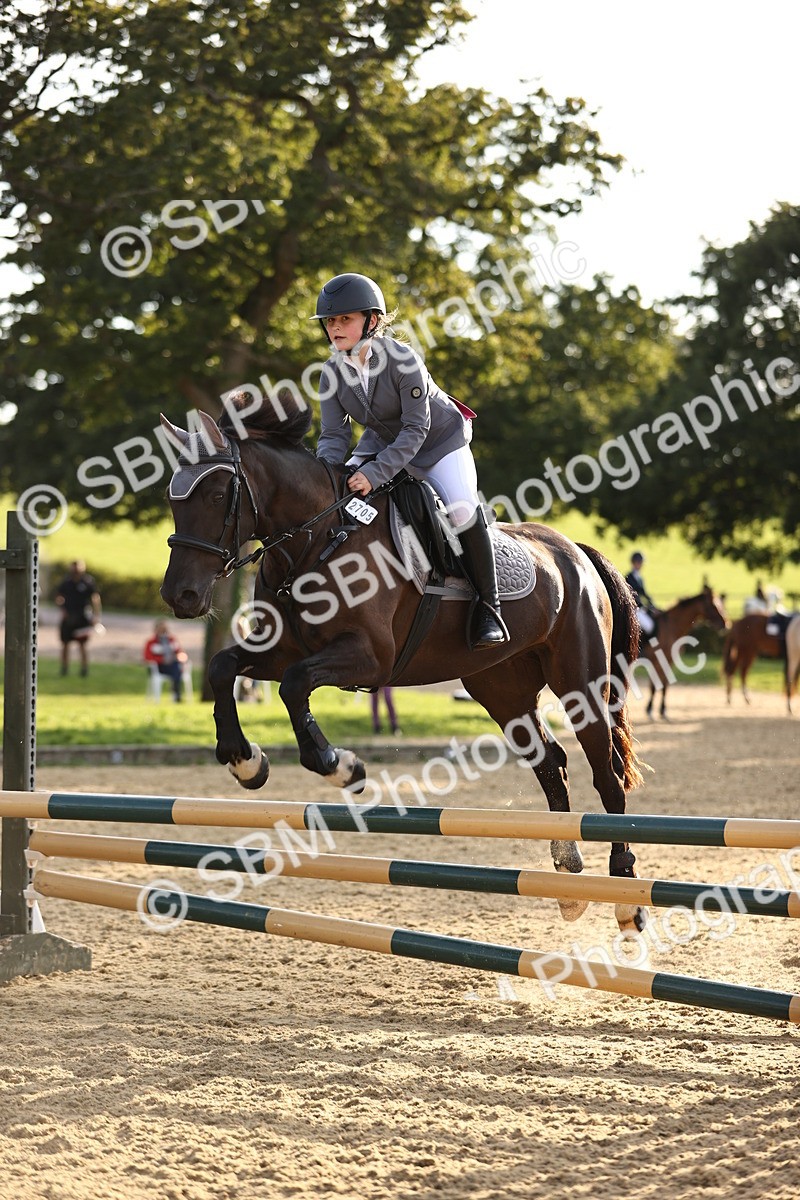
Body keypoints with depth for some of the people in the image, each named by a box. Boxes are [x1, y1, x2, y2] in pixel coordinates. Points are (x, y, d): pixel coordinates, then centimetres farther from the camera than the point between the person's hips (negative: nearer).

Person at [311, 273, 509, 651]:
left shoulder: (403, 360, -30)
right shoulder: (333, 373, -14)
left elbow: (415, 429, -31)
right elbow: (333, 434, -11)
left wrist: (376, 472, -41)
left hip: (440, 439, -6)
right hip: (383, 442, 6)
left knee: (461, 509, -26)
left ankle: (488, 605, -14)